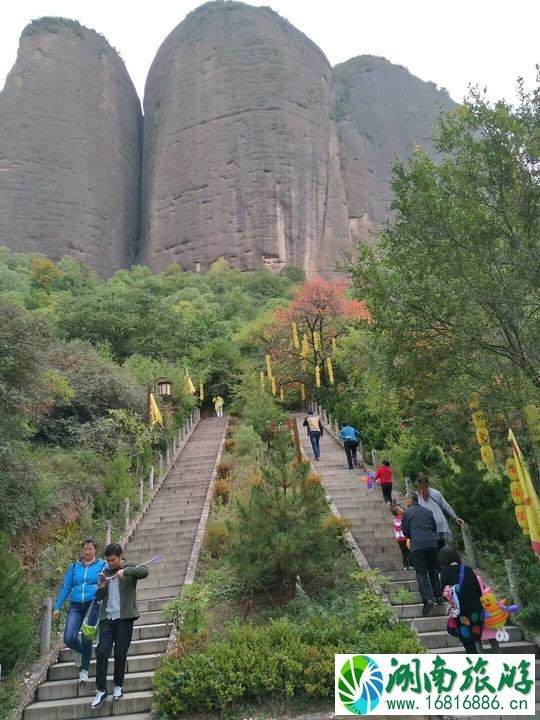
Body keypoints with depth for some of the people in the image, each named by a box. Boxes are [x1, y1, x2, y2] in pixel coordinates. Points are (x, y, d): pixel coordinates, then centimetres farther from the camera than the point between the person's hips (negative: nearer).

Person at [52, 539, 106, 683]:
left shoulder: (102, 565, 5)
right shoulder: (74, 566, 13)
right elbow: (65, 587, 15)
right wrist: (57, 606, 10)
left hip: (93, 604, -3)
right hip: (75, 606, 3)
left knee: (87, 638, -5)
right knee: (69, 638, -8)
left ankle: (84, 670, 18)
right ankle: (82, 652, 26)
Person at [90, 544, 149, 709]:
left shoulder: (130, 569, -2)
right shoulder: (105, 572, 11)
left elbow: (145, 571, -23)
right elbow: (98, 597, 11)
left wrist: (125, 571, -34)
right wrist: (101, 587, -11)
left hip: (124, 618, -3)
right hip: (106, 618, 3)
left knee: (120, 654, 2)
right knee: (102, 652, -5)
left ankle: (119, 686, 22)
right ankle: (101, 690, 7)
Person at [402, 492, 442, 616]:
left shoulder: (407, 513, 0)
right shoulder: (428, 511, 14)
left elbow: (405, 531, 3)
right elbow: (435, 528, 17)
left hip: (417, 546, -5)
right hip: (432, 544, 5)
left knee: (421, 573, -3)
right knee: (433, 570, 18)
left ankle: (428, 598, -16)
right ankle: (438, 595, 22)